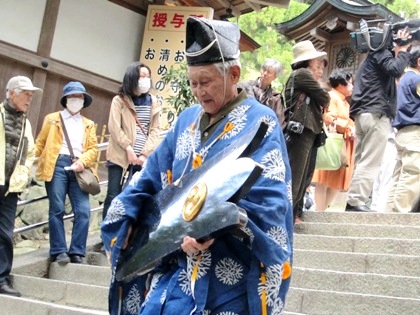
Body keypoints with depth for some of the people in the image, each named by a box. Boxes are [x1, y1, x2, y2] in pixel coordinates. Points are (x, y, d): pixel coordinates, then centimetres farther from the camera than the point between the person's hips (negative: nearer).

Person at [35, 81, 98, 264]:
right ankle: (59, 251, -5)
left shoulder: (89, 125, 25)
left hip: (78, 167, 2)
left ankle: (77, 252, -5)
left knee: (83, 210, -10)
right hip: (57, 164, -2)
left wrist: (83, 161, -7)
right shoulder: (52, 119, 19)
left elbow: (93, 149, 12)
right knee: (57, 209, -9)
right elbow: (40, 144, 12)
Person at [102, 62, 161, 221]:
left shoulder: (153, 102, 10)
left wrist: (145, 154, -7)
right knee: (113, 196, -3)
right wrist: (129, 149, -13)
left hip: (143, 159, 3)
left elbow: (154, 130, 5)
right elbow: (114, 127, -5)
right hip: (120, 156, -2)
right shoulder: (119, 100, 3)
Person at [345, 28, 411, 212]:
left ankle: (354, 200, 4)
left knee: (361, 161, 7)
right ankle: (356, 201, -17)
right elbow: (395, 70, -19)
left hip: (363, 114, 10)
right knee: (370, 162, -12)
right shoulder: (381, 52, -2)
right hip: (376, 114, -10)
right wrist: (402, 51, -3)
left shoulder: (372, 57, 28)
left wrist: (397, 52, 23)